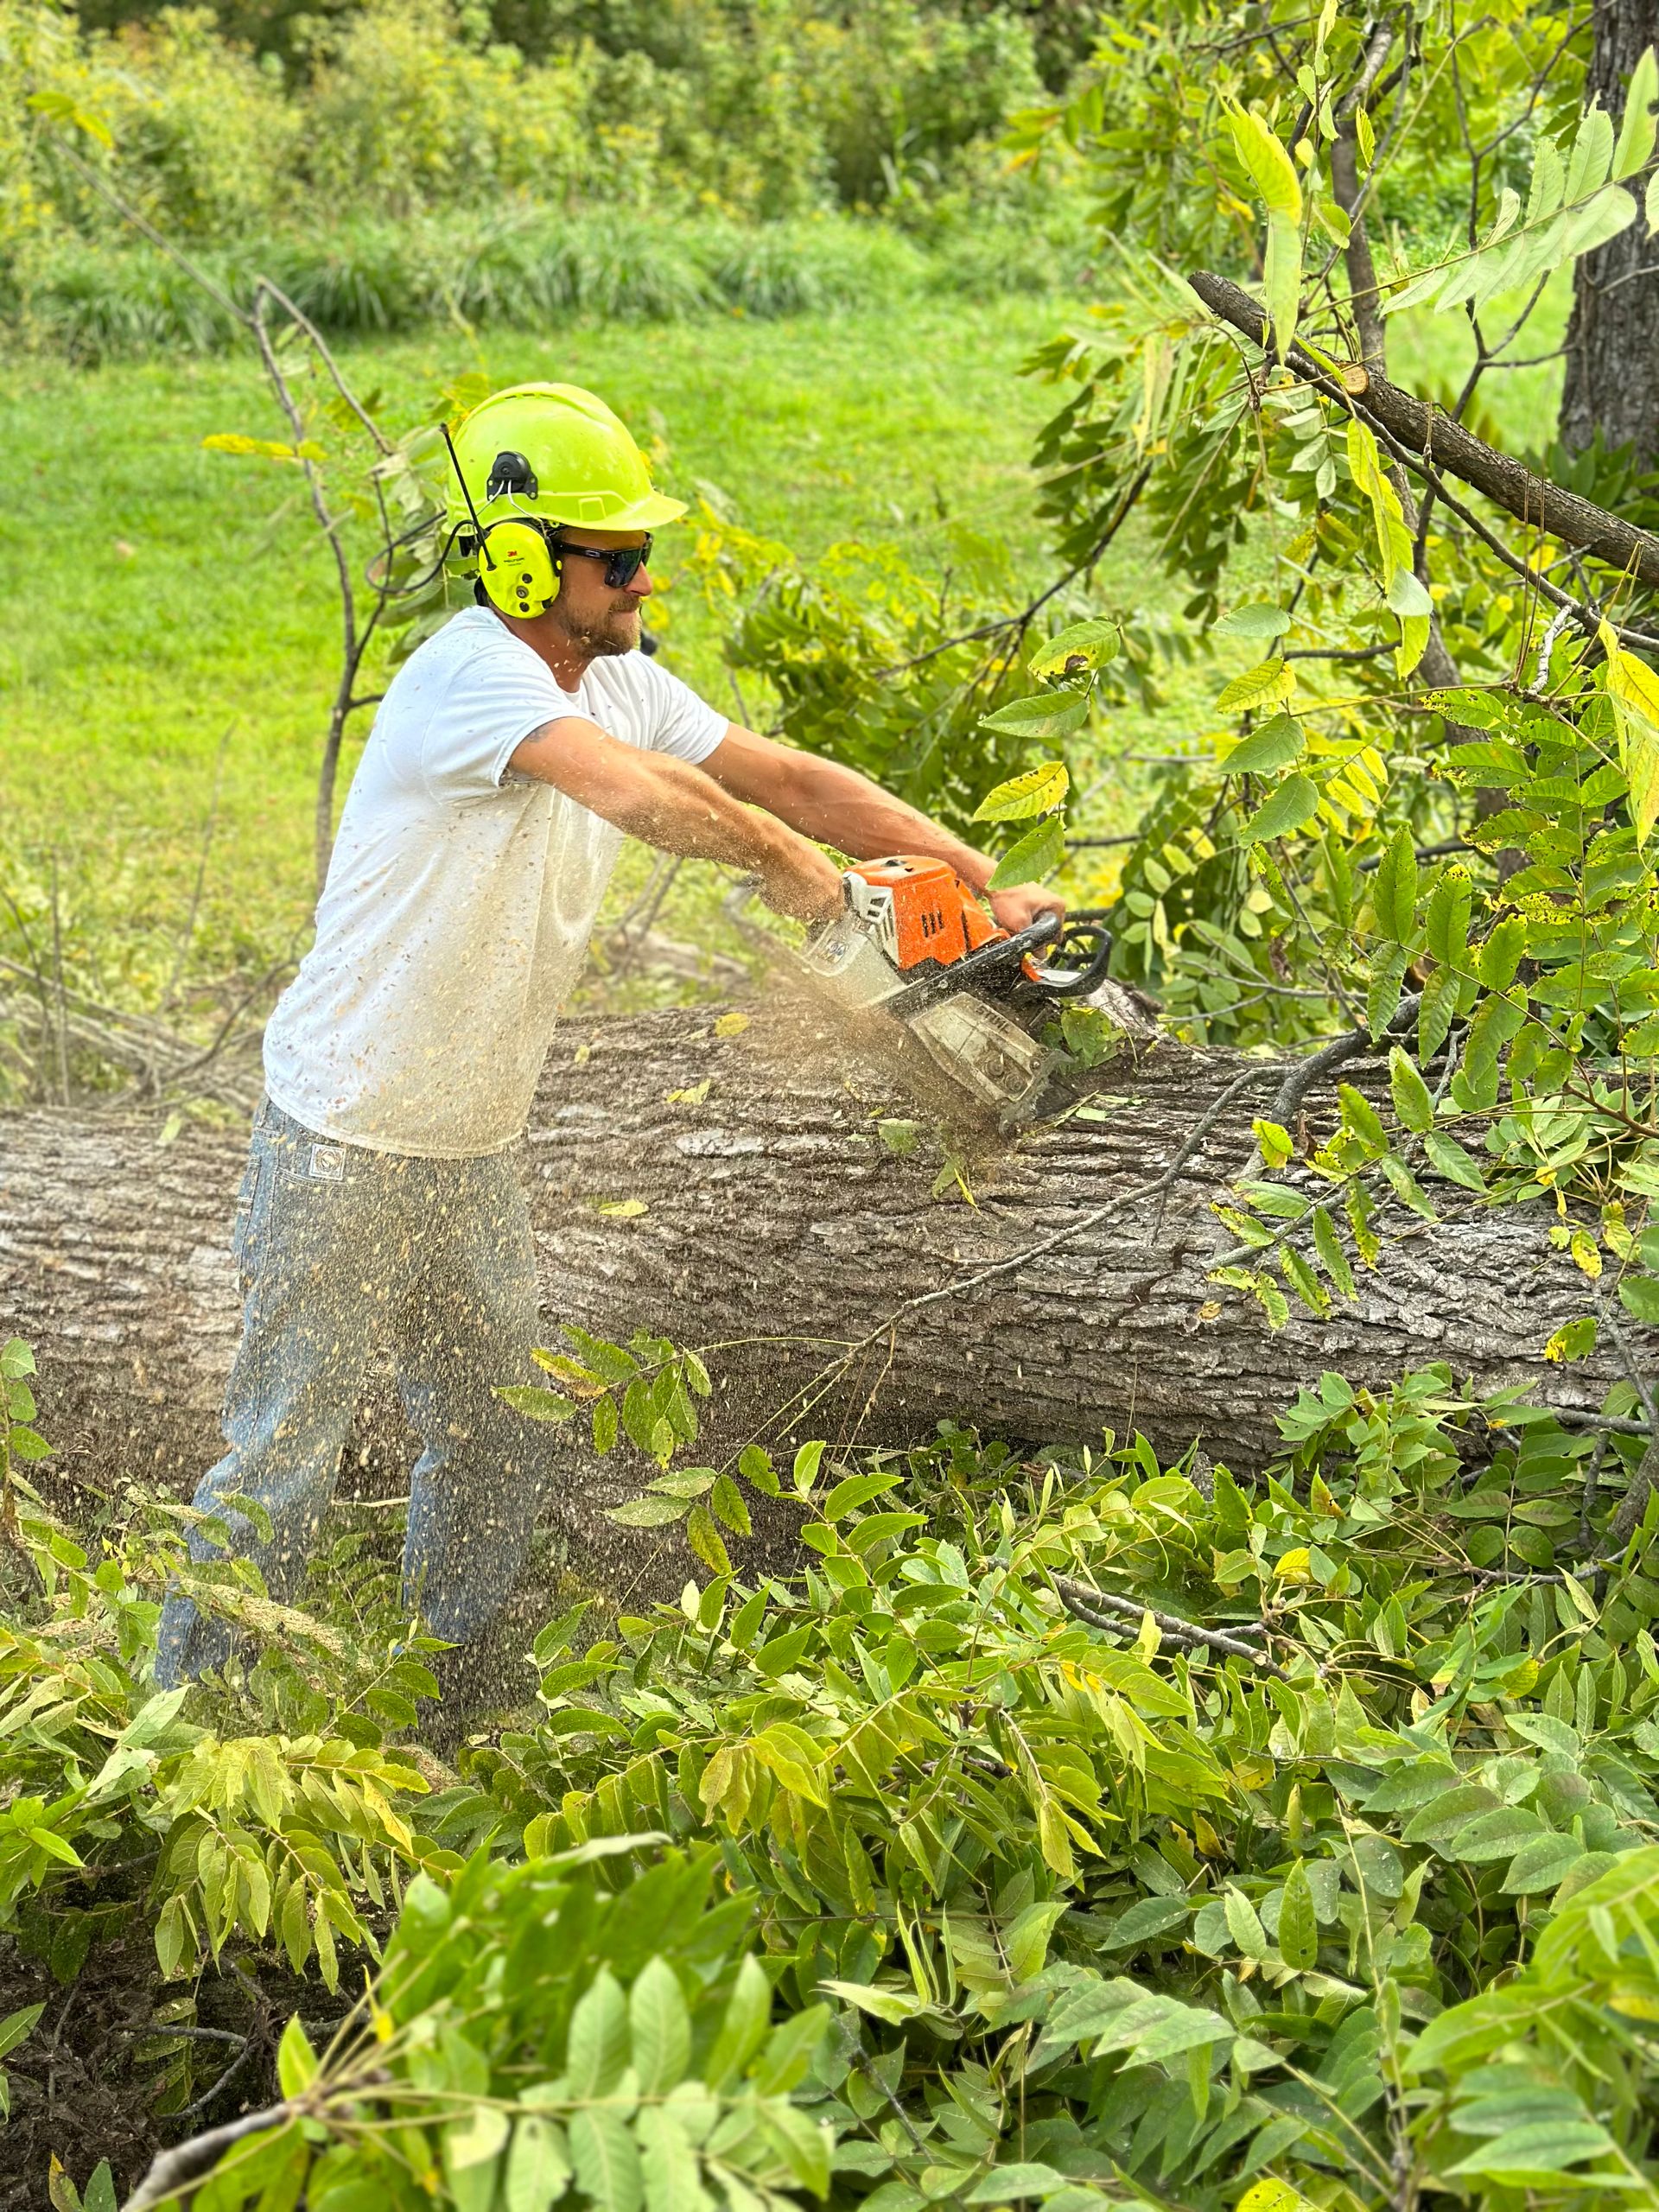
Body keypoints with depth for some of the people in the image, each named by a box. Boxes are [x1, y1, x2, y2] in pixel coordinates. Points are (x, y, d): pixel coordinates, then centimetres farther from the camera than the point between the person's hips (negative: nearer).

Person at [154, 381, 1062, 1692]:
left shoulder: (621, 683, 3)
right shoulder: (471, 672, -24)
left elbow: (793, 778, 4)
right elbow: (640, 792, -41)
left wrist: (983, 889, -4)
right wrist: (784, 860, -25)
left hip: (474, 1150, 8)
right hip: (344, 1144, -8)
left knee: (494, 1444, 17)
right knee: (285, 1458, 1)